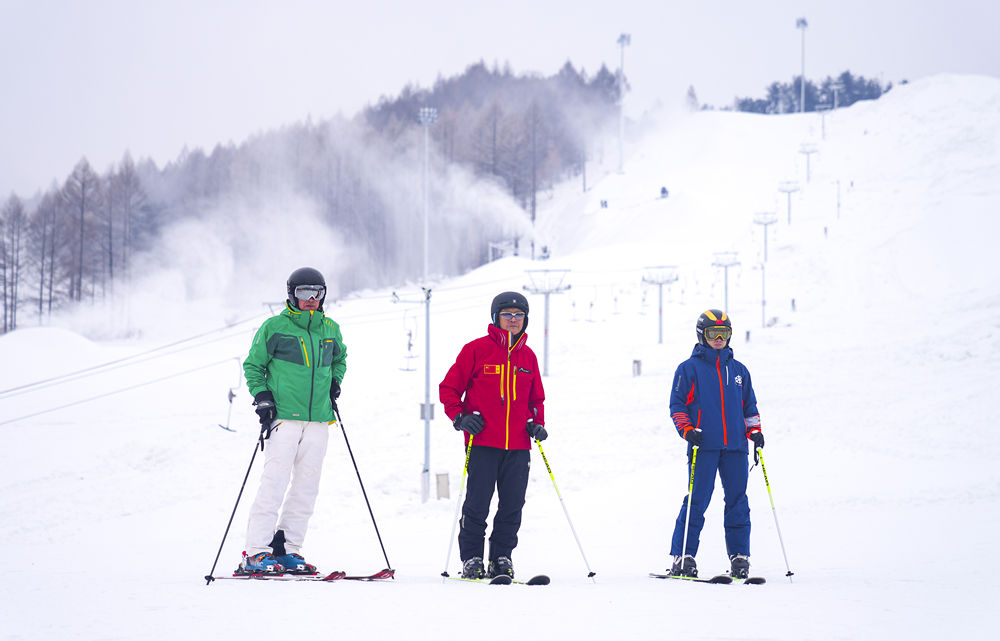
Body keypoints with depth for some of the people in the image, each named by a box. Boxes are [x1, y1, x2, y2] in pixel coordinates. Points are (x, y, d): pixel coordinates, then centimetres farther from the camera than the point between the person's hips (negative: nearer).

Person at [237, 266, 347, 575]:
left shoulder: (330, 329, 13)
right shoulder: (274, 327, 0)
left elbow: (339, 358, 32)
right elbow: (253, 365, 6)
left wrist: (334, 382, 15)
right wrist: (262, 397, -6)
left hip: (319, 418, 5)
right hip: (284, 416, -5)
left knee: (306, 485, 5)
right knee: (275, 482, -12)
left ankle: (287, 548, 12)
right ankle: (256, 552, -12)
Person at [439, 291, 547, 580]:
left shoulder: (527, 356, 14)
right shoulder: (476, 350, 1)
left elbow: (536, 399, 25)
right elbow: (449, 388, 4)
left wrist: (537, 423, 7)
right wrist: (460, 417, -9)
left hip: (518, 445, 4)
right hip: (483, 441, -4)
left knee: (512, 505, 3)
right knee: (477, 502, -5)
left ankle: (502, 558, 13)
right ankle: (471, 559, 4)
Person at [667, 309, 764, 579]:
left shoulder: (739, 371, 18)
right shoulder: (689, 369, 5)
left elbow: (749, 407, 23)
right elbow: (677, 405, 3)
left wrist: (755, 431, 8)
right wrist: (688, 431, -11)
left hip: (735, 446, 4)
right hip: (703, 446, -4)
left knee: (737, 501, 2)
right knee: (697, 501, -8)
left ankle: (739, 557, 7)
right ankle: (683, 557, -4)